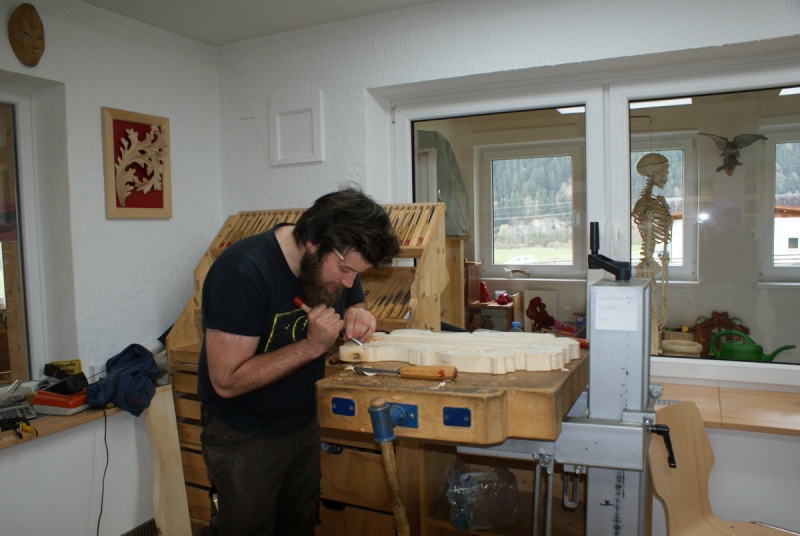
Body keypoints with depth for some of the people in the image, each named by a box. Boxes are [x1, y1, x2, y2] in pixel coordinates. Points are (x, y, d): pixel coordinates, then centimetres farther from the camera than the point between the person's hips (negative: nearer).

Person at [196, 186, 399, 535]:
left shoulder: (337, 261, -9)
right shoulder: (241, 272, -29)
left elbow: (355, 303, 9)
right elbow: (227, 381, -28)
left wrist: (357, 317, -15)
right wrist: (312, 345, -31)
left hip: (304, 423, 6)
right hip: (244, 437, -6)